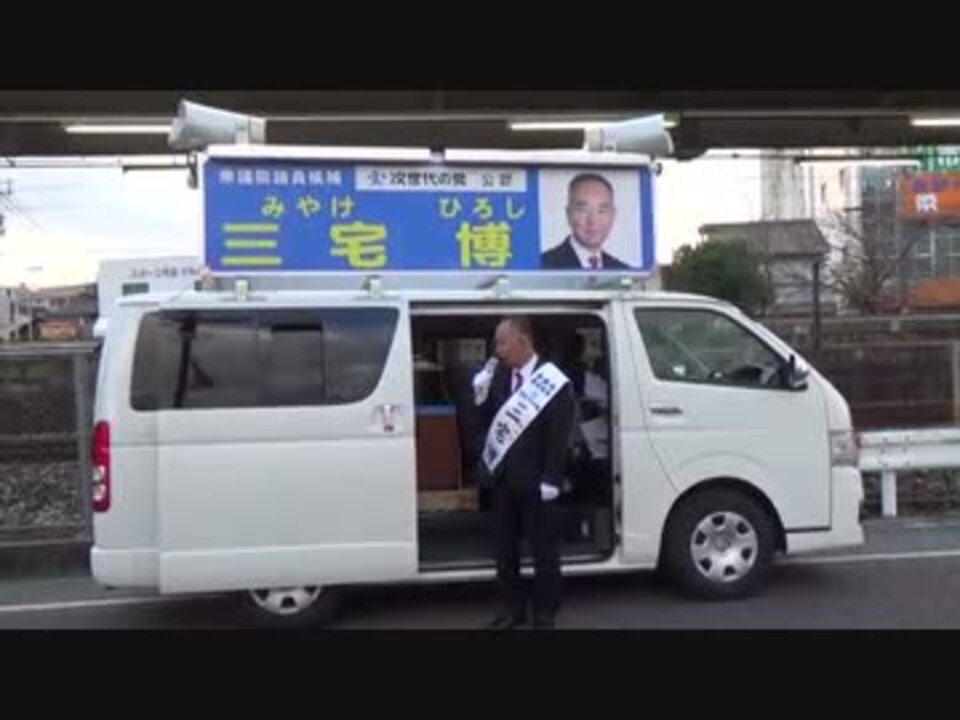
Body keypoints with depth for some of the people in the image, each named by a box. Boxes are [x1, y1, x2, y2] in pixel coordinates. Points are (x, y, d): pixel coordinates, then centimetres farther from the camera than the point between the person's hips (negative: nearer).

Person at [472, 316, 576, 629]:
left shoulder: (554, 383, -11)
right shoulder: (499, 376, 4)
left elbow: (558, 437, -12)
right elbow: (488, 422, 8)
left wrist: (550, 481, -16)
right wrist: (481, 395, -9)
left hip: (534, 482, -5)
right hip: (502, 478, 5)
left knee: (543, 550, 8)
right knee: (504, 548, 14)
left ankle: (545, 613, 22)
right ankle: (512, 608, 28)